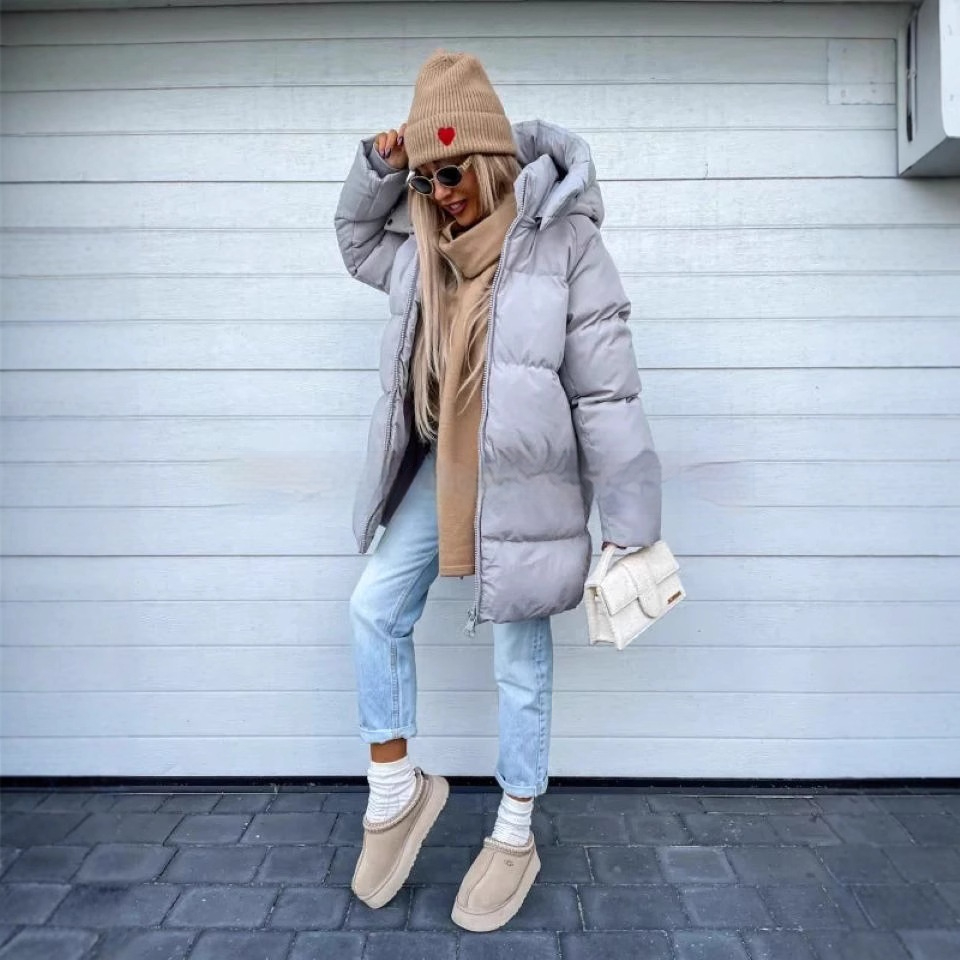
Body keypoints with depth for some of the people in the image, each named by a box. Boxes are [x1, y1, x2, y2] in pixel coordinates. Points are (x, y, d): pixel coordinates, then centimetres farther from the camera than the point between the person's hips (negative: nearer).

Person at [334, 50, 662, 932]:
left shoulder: (563, 241, -15)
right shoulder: (423, 241, 4)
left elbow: (608, 393, -16)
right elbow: (358, 240, 27)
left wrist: (631, 525, -15)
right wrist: (377, 163, 6)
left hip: (525, 474, -6)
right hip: (439, 462, 6)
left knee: (521, 656, 6)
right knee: (375, 608, 3)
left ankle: (516, 838, 28)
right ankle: (398, 788, 26)